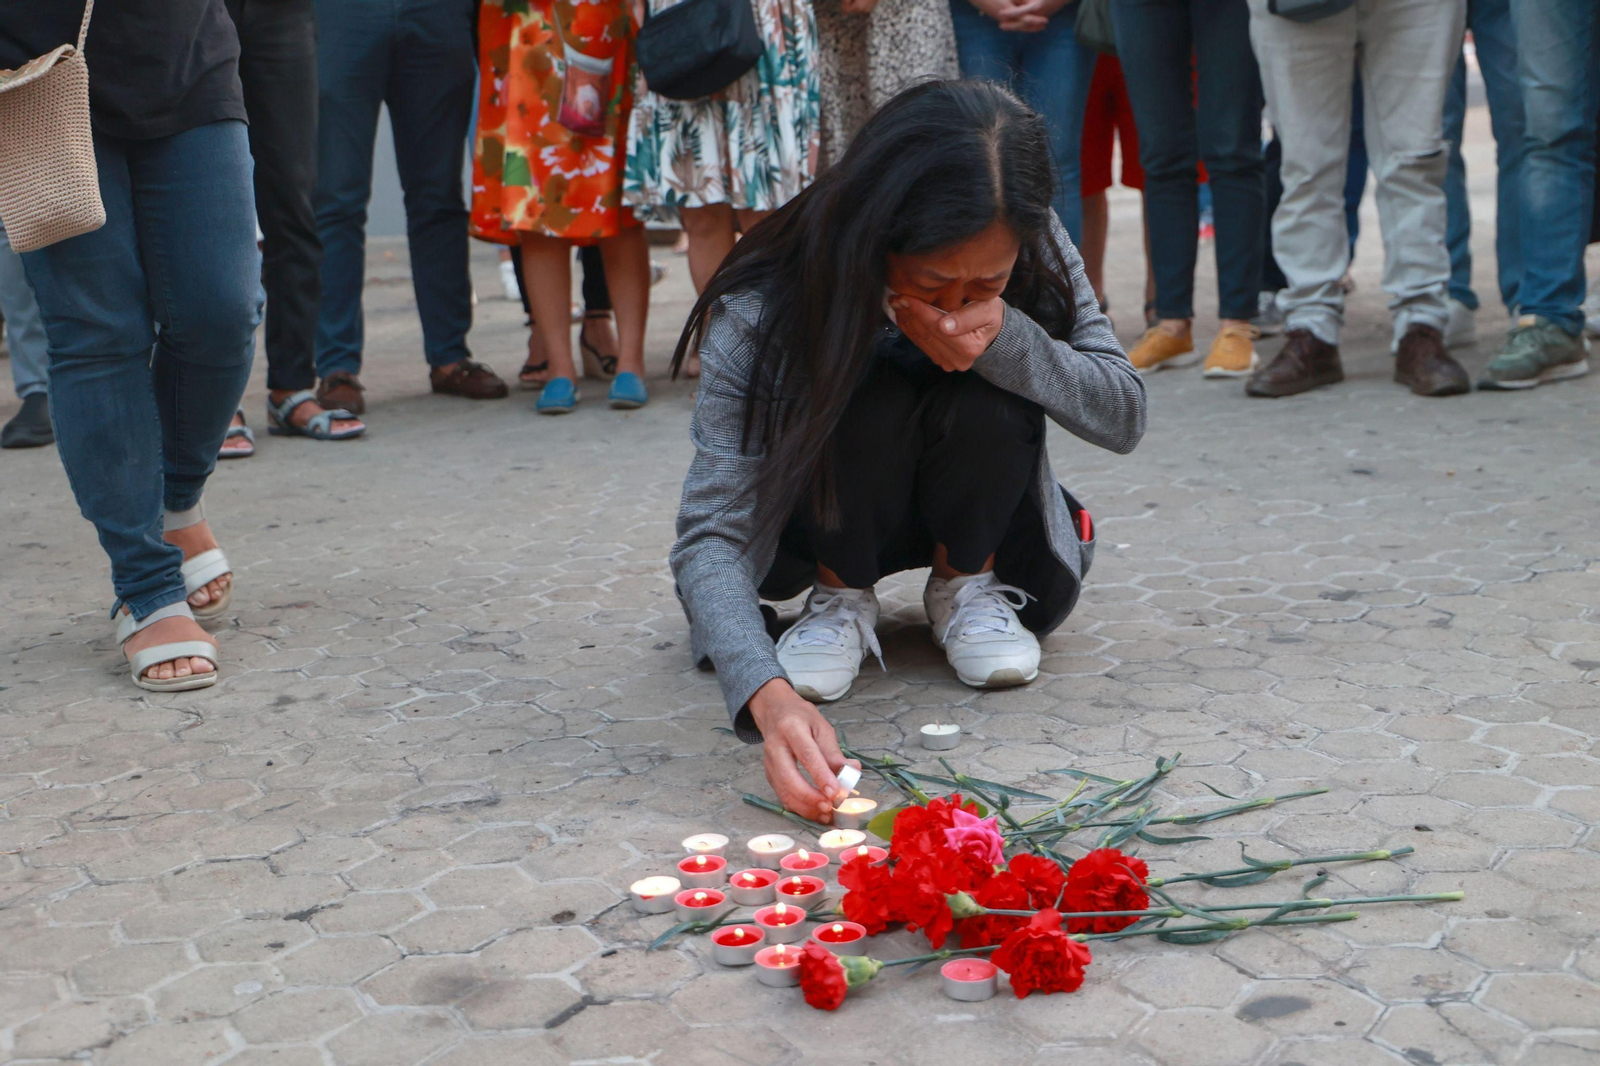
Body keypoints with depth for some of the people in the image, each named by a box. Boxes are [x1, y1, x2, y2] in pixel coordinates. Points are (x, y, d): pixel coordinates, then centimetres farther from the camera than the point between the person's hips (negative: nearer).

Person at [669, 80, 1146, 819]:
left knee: (988, 389, -31)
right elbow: (710, 531, -37)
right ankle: (841, 595, -8)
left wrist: (1006, 337, -39)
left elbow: (1123, 416, -19)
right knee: (865, 389, -34)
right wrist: (769, 695, -55)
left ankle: (965, 585, -5)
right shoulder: (763, 313, -33)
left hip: (977, 514, 2)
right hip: (826, 524, -2)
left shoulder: (1035, 257, -23)